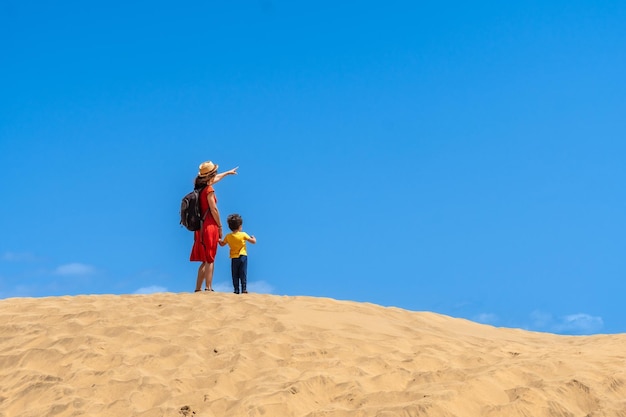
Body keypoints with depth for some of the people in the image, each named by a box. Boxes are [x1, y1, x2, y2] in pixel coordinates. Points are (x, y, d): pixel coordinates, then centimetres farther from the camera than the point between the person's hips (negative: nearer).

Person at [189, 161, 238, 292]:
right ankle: (208, 288, -8)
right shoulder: (209, 189, -13)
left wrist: (228, 172, 45)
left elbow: (215, 179, 29)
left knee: (205, 261, 13)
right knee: (210, 261, -6)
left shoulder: (199, 186, 11)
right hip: (210, 226, -8)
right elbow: (214, 210, -15)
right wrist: (220, 226, -6)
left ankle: (198, 288, 14)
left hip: (200, 227, 8)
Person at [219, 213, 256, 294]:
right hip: (243, 257, -2)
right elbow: (253, 241, -2)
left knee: (235, 275, 6)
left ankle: (236, 290, 3)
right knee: (243, 274, 1)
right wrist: (253, 238, 20)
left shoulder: (228, 236, -1)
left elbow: (222, 244, 14)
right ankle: (244, 289, -5)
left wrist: (219, 240, 34)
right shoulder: (243, 234, -8)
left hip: (234, 258, 2)